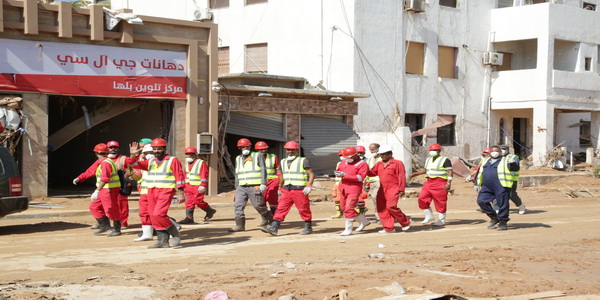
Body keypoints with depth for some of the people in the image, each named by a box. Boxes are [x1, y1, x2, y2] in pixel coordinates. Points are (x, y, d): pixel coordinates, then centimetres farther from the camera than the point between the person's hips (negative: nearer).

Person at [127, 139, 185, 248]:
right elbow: (134, 164, 8)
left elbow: (180, 177, -5)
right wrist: (133, 155, -12)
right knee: (153, 217, 4)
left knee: (158, 214, -20)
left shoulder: (173, 161, 0)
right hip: (151, 192, 7)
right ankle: (163, 241, 12)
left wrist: (180, 193, -13)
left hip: (165, 191, -7)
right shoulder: (150, 162, 15)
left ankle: (175, 234, -3)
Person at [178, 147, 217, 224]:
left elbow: (204, 175, -16)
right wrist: (185, 185, 21)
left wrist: (203, 186, -22)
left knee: (198, 201, -5)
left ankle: (210, 211, 18)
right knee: (189, 202, -1)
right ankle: (189, 218, -1)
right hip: (189, 186, 7)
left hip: (198, 187, -7)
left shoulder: (201, 163, -11)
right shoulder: (187, 164, 13)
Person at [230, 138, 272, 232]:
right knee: (238, 205, -8)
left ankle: (271, 220, 16)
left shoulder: (258, 156, 3)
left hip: (254, 186, -5)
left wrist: (263, 184, -13)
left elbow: (263, 170, -3)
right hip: (242, 187, 5)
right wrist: (236, 187, 17)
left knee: (258, 205, -4)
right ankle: (240, 225, -7)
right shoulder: (238, 159, 18)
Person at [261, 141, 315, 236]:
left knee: (304, 209, 2)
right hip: (286, 190, 5)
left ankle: (308, 227, 17)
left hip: (299, 190, -5)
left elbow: (311, 174, -5)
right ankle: (274, 228, -11)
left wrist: (309, 186, -16)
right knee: (281, 208, -5)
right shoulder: (283, 162, 16)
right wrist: (280, 188, 24)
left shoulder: (303, 161, -1)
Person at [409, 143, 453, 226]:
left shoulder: (445, 160, -4)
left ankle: (442, 220, 9)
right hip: (429, 182, 7)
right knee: (422, 199, -2)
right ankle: (429, 216, 12)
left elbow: (450, 171, -9)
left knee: (440, 202, -3)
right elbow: (425, 169, 30)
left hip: (440, 183, -7)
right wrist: (414, 174, 23)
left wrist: (449, 183, -19)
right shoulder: (428, 160, 18)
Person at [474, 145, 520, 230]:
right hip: (487, 187, 6)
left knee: (502, 204, -4)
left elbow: (515, 168, -10)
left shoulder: (505, 161, 2)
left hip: (501, 187, -6)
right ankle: (494, 217, 14)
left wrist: (513, 163, -30)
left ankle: (503, 223, 8)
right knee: (481, 201, 1)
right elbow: (481, 172, 29)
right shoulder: (486, 161, 19)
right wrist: (479, 183, 24)